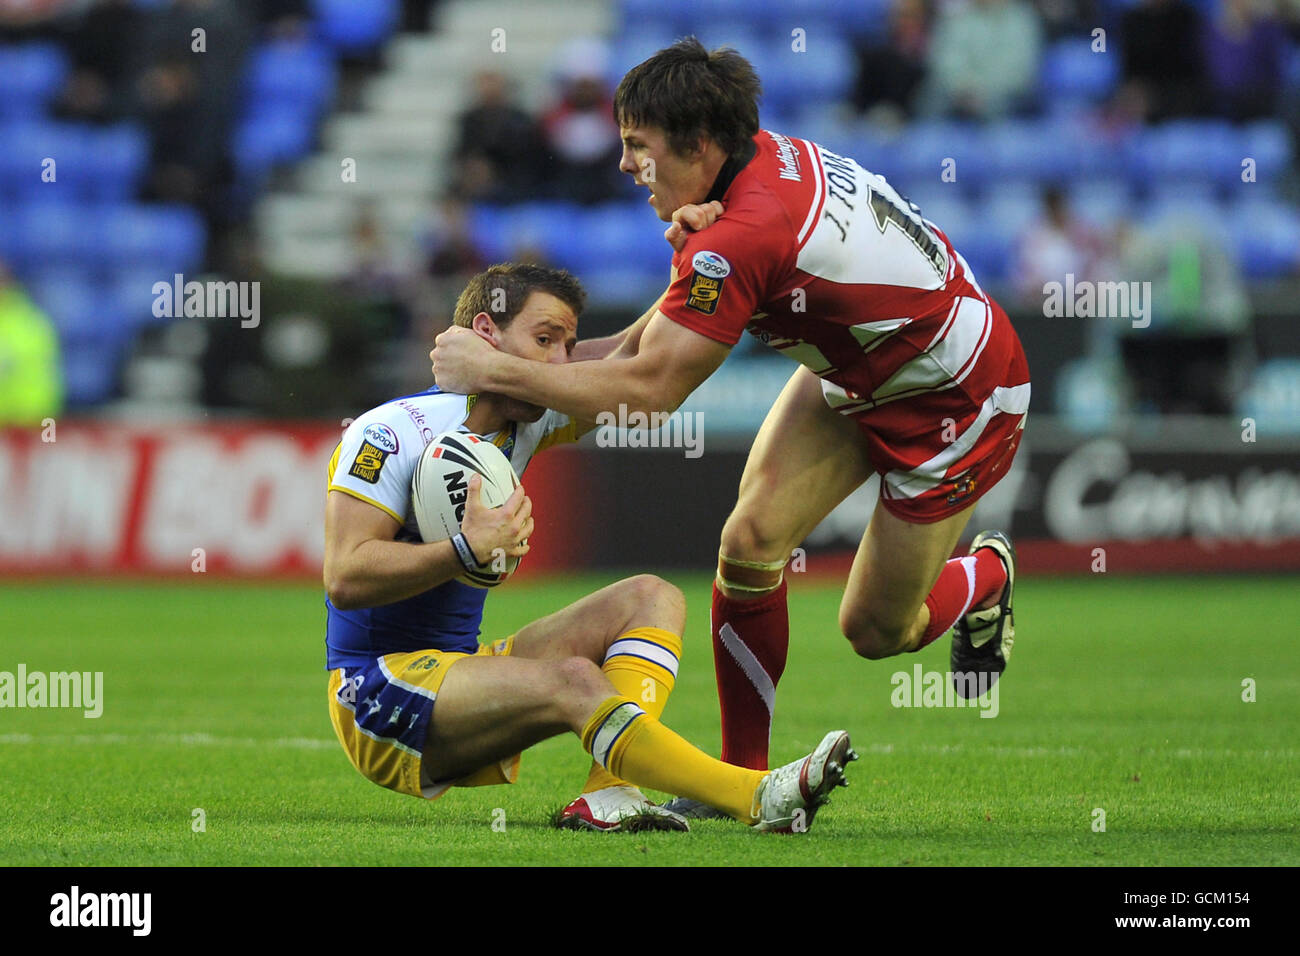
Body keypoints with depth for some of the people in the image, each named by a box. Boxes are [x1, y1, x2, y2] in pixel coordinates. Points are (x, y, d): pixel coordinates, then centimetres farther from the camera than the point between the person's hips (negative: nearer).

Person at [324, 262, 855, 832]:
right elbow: (345, 579, -22)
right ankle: (758, 800, -40)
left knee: (650, 599, -4)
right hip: (374, 693, -9)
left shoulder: (525, 421, 8)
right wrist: (470, 548, -29)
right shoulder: (390, 433, -14)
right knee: (574, 679, -31)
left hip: (457, 666, 9)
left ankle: (608, 796, -28)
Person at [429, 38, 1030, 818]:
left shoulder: (739, 240, -37)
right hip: (853, 368, 9)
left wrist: (491, 370, -27)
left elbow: (649, 389, -33)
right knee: (750, 542, -7)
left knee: (875, 631, 3)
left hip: (960, 400, -8)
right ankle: (744, 774, 4)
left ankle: (988, 575, 36)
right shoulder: (760, 154, -9)